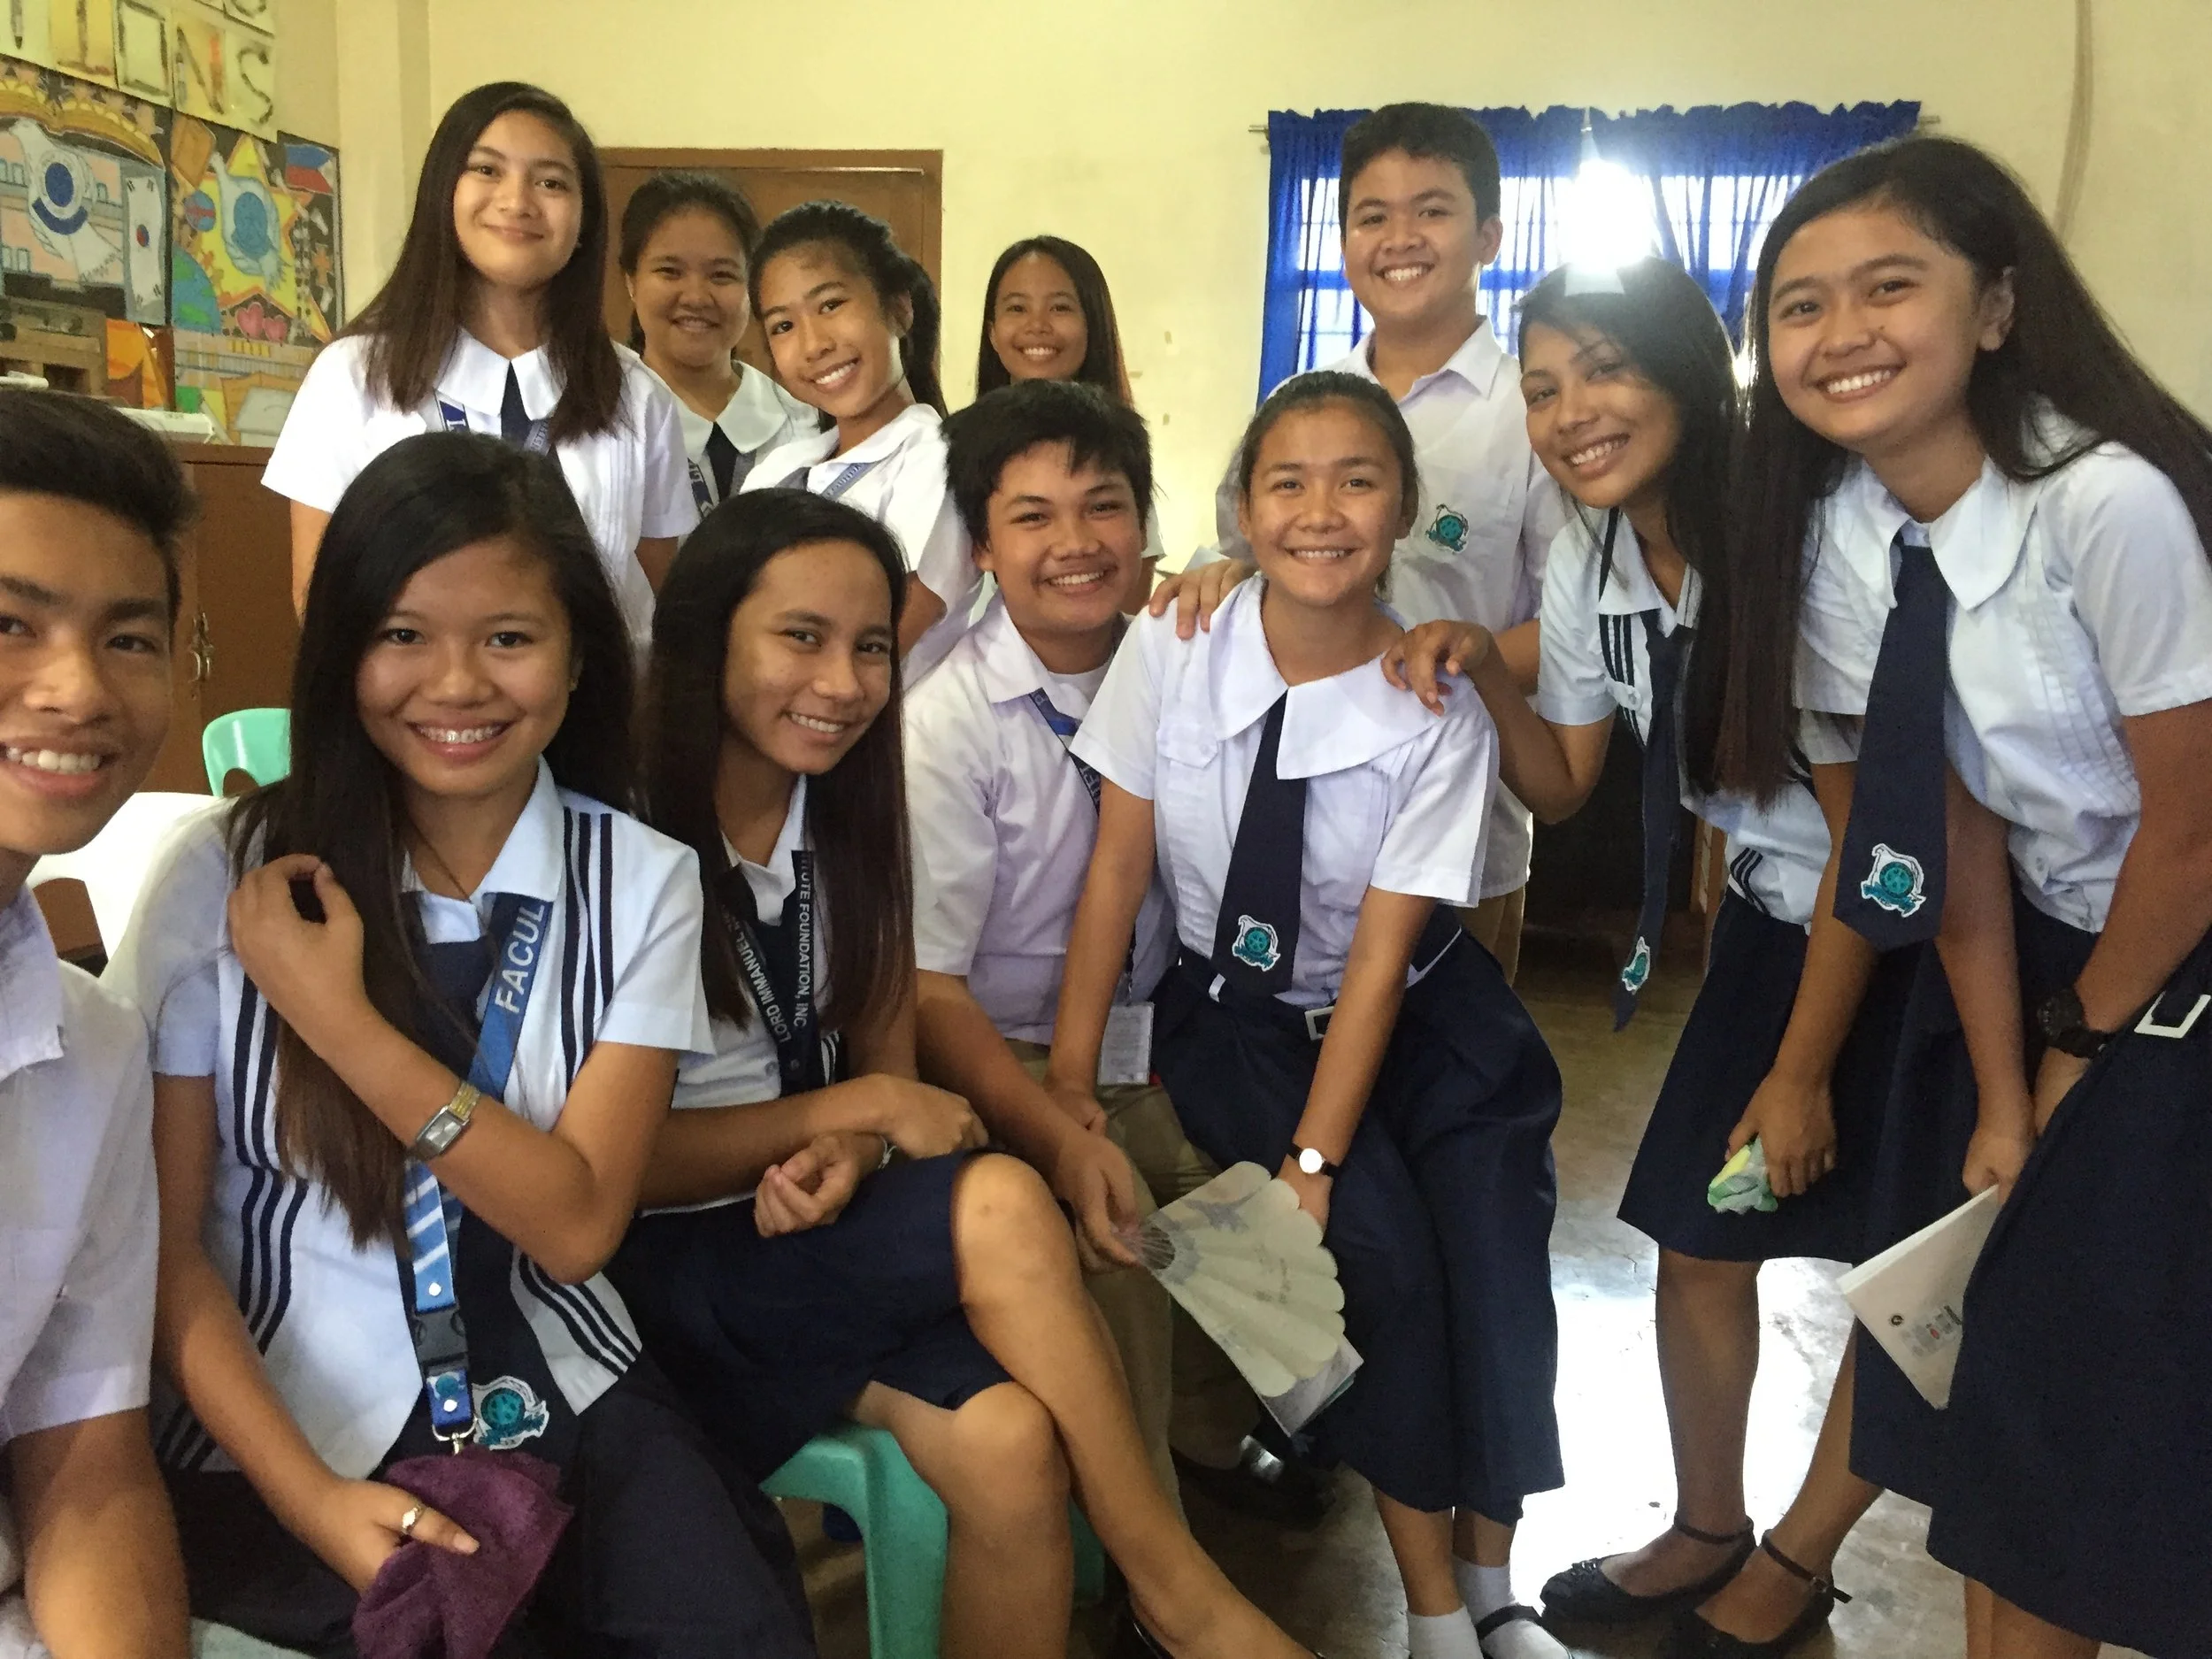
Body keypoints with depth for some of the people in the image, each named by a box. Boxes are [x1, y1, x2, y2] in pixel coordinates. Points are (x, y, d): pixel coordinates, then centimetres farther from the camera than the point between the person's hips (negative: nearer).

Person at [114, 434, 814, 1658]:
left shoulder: (643, 883, -3)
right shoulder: (227, 879, -6)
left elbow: (577, 1223, -9)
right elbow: (164, 1237, -3)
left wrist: (335, 1012, -16)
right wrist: (310, 1497, -14)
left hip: (564, 1405, 2)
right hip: (294, 1425, -1)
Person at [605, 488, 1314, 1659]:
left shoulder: (849, 823, 5)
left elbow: (888, 1063, 7)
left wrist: (845, 1158, -16)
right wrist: (856, 1109, -15)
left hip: (815, 1230, 5)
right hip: (665, 1267, -5)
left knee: (1009, 1446, -28)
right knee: (1001, 1202, -30)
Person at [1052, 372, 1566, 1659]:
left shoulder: (1439, 711, -14)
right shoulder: (1172, 650, -12)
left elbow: (1381, 950, -17)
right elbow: (1120, 864, -8)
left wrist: (1312, 1162, -22)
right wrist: (1070, 1083, -9)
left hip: (1413, 1011, 1)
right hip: (1237, 1007, 0)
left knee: (1493, 1234, -20)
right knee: (1378, 1240, -21)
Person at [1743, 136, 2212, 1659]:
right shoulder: (1843, 526, -9)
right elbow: (1960, 823, -3)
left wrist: (2085, 1049, -4)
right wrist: (1999, 1094, -2)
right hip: (2045, 949, 5)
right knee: (1998, 1342, 11)